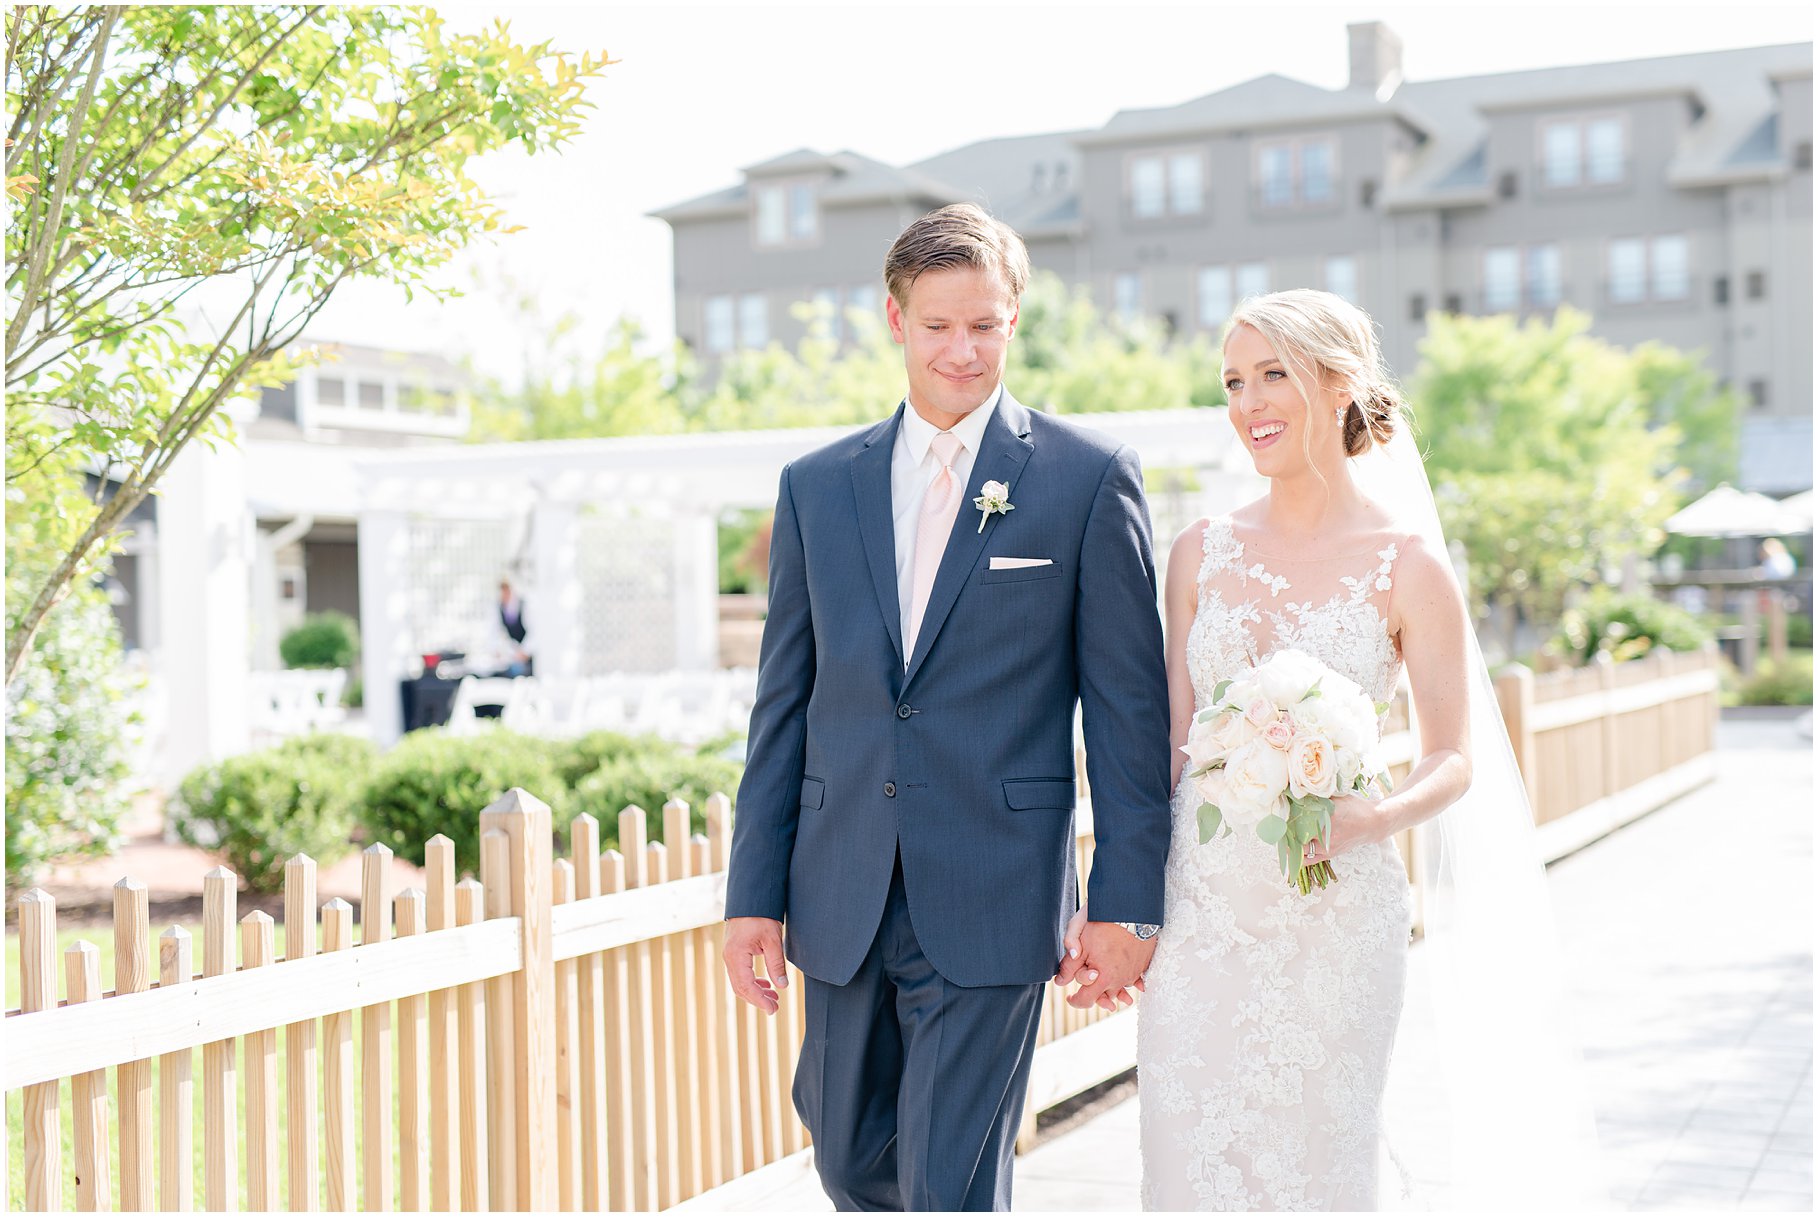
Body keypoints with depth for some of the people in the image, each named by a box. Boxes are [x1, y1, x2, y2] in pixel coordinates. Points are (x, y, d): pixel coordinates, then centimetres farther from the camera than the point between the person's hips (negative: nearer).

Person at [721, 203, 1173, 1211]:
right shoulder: (816, 486, 8)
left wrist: (1127, 899, -7)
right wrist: (754, 894, 6)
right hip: (842, 900, 4)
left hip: (990, 902, -4)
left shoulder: (1088, 478, -2)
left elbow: (1127, 703, -3)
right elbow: (783, 702, 10)